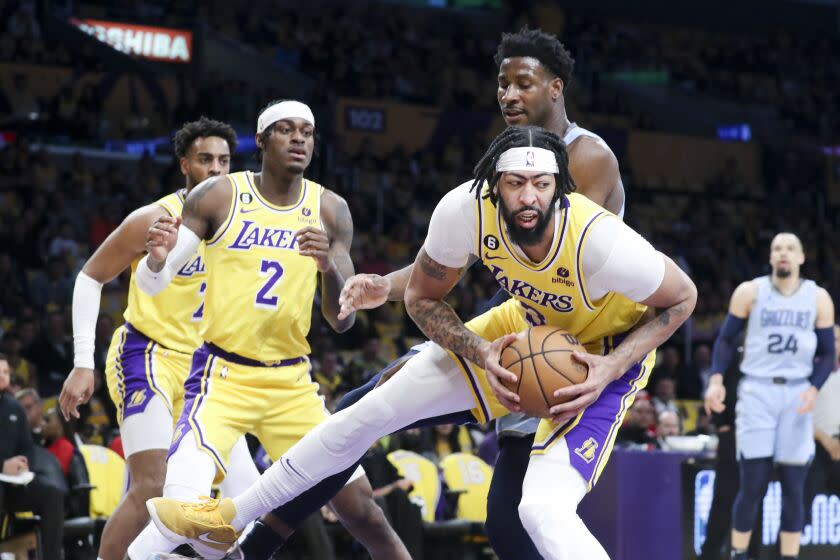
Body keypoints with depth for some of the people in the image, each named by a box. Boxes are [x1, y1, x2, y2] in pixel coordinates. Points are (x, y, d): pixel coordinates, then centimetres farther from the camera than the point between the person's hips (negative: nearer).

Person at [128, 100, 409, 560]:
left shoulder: (330, 210, 3)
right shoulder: (218, 196, -5)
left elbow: (342, 321, 1)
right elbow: (150, 284, -3)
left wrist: (329, 268, -19)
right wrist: (157, 258, -27)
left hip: (291, 383, 3)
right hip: (222, 377, -3)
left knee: (358, 504, 4)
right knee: (184, 500, -26)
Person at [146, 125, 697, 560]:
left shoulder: (601, 242, -39)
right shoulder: (466, 210, -28)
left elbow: (682, 299, -19)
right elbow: (422, 297, -8)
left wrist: (611, 369, -29)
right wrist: (480, 355, -24)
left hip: (604, 352, -5)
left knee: (544, 509, -28)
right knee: (371, 412, 8)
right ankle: (232, 515, 26)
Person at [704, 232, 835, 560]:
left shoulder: (818, 299, 5)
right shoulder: (750, 292, 2)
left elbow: (826, 354, 8)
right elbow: (726, 339, 7)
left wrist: (813, 389, -9)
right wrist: (716, 379, -8)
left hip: (797, 395, 2)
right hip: (757, 391, -1)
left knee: (794, 487, 1)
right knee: (753, 485, -5)